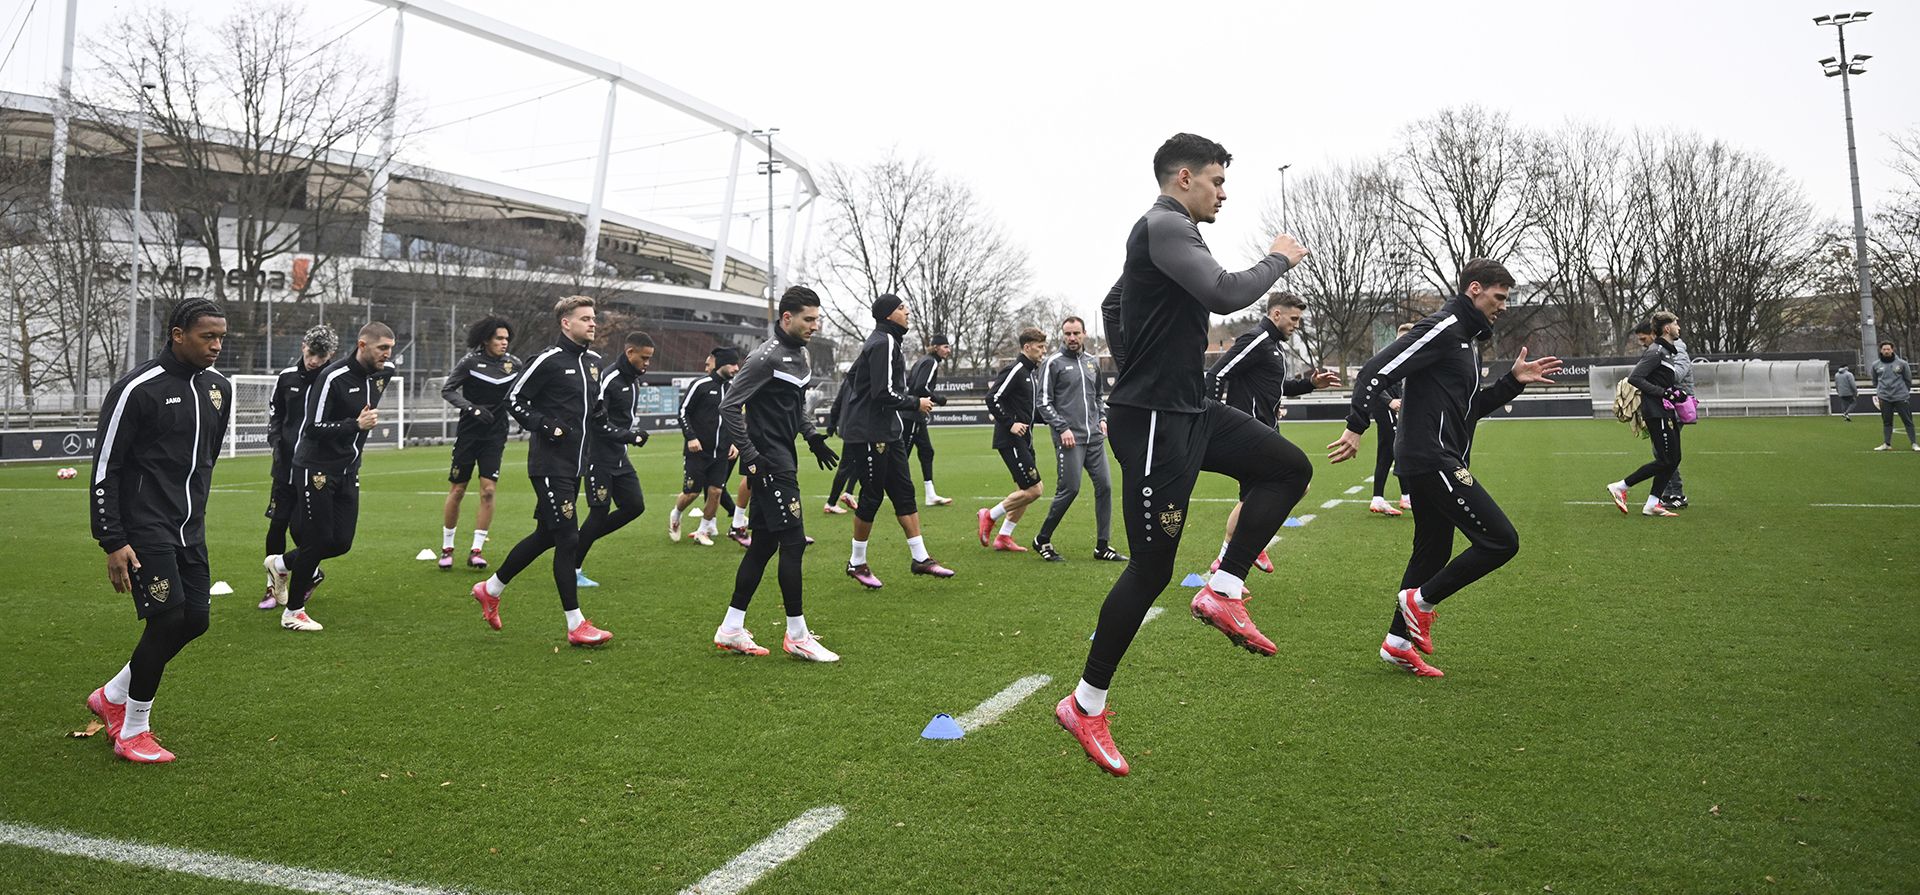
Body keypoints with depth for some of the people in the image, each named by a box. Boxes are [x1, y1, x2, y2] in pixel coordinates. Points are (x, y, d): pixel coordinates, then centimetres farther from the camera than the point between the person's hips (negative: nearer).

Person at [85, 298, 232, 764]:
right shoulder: (138, 388, -13)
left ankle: (112, 696, 27)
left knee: (196, 617, 5)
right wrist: (113, 542, -14)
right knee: (167, 619, -11)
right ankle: (132, 733, 7)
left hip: (189, 528, 7)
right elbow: (105, 468, -11)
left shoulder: (219, 388, 9)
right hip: (144, 528, -7)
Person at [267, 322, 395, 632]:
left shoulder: (378, 376, 5)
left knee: (342, 542, 4)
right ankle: (292, 612, 12)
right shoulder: (333, 377, -18)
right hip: (317, 469, -7)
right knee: (318, 540, -4)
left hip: (347, 472, 7)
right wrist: (356, 424, -29)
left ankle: (281, 564, 31)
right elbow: (313, 428, -21)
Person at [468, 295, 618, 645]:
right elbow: (513, 399, -7)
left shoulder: (593, 361, 14)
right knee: (568, 539, -8)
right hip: (550, 465, -9)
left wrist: (622, 434, 11)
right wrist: (545, 427, -18)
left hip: (575, 465, 9)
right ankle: (576, 626, -2)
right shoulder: (549, 360, -11)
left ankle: (491, 589, 35)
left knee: (546, 535, 15)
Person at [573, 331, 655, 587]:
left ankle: (581, 539, 18)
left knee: (635, 506, 5)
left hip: (620, 457, 9)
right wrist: (628, 436, -22)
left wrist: (637, 432, 6)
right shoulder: (608, 379, -17)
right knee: (600, 512, -5)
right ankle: (573, 570, 9)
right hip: (600, 457, -9)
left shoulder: (633, 379, 11)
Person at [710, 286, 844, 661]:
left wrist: (813, 438, 16)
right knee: (793, 541, -8)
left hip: (783, 459, 10)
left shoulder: (800, 355, 14)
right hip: (769, 461, -10)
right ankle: (796, 635, 1)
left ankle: (730, 629, 18)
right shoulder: (767, 357, -15)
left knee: (764, 543, 11)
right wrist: (750, 456, -18)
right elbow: (729, 406, -17)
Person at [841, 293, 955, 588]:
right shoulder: (884, 343, -16)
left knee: (904, 492, 8)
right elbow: (884, 393, -23)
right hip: (869, 434, -10)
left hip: (888, 433, 10)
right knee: (872, 496, -1)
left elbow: (852, 374, 24)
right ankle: (856, 563, 13)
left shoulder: (881, 341, 15)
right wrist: (916, 404, -9)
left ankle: (920, 558, 11)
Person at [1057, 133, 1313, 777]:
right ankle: (1086, 705, 9)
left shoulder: (1164, 232, 17)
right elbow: (1226, 295, -27)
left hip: (1190, 410, 10)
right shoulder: (1164, 226, -14)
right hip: (1154, 422, -10)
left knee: (1290, 468, 12)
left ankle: (1223, 590, 7)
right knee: (1152, 568, -3)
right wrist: (1278, 260, -8)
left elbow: (1111, 305, 29)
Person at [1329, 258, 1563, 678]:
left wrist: (1513, 381, 14)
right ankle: (1419, 600, 1)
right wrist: (1356, 428, -23)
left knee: (1434, 552, 15)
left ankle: (1398, 642, 23)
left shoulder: (1466, 340, 21)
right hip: (1431, 460, -11)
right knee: (1501, 540, -10)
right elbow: (1376, 371, -19)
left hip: (1440, 463, 11)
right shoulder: (1442, 329, -11)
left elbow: (1472, 407, 27)